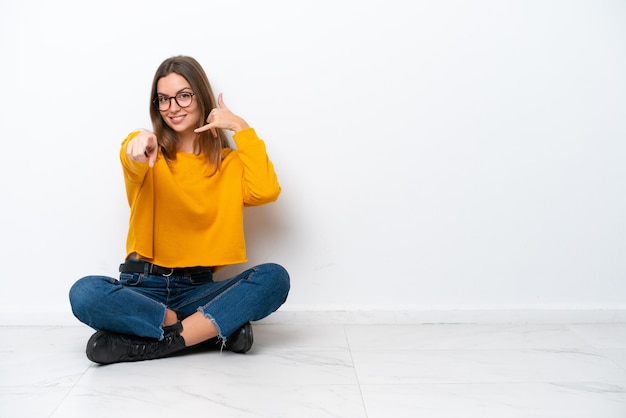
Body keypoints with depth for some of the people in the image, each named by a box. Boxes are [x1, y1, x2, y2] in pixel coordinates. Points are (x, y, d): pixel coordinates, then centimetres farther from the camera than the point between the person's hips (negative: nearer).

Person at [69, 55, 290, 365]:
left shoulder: (229, 161, 9)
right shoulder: (149, 150, 5)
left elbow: (266, 191, -12)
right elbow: (132, 166, -22)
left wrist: (241, 128, -7)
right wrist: (136, 151, -46)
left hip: (198, 288, 1)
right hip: (143, 284, 0)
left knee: (275, 278, -25)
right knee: (85, 294, -31)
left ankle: (156, 342, -24)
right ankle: (218, 327, -22)